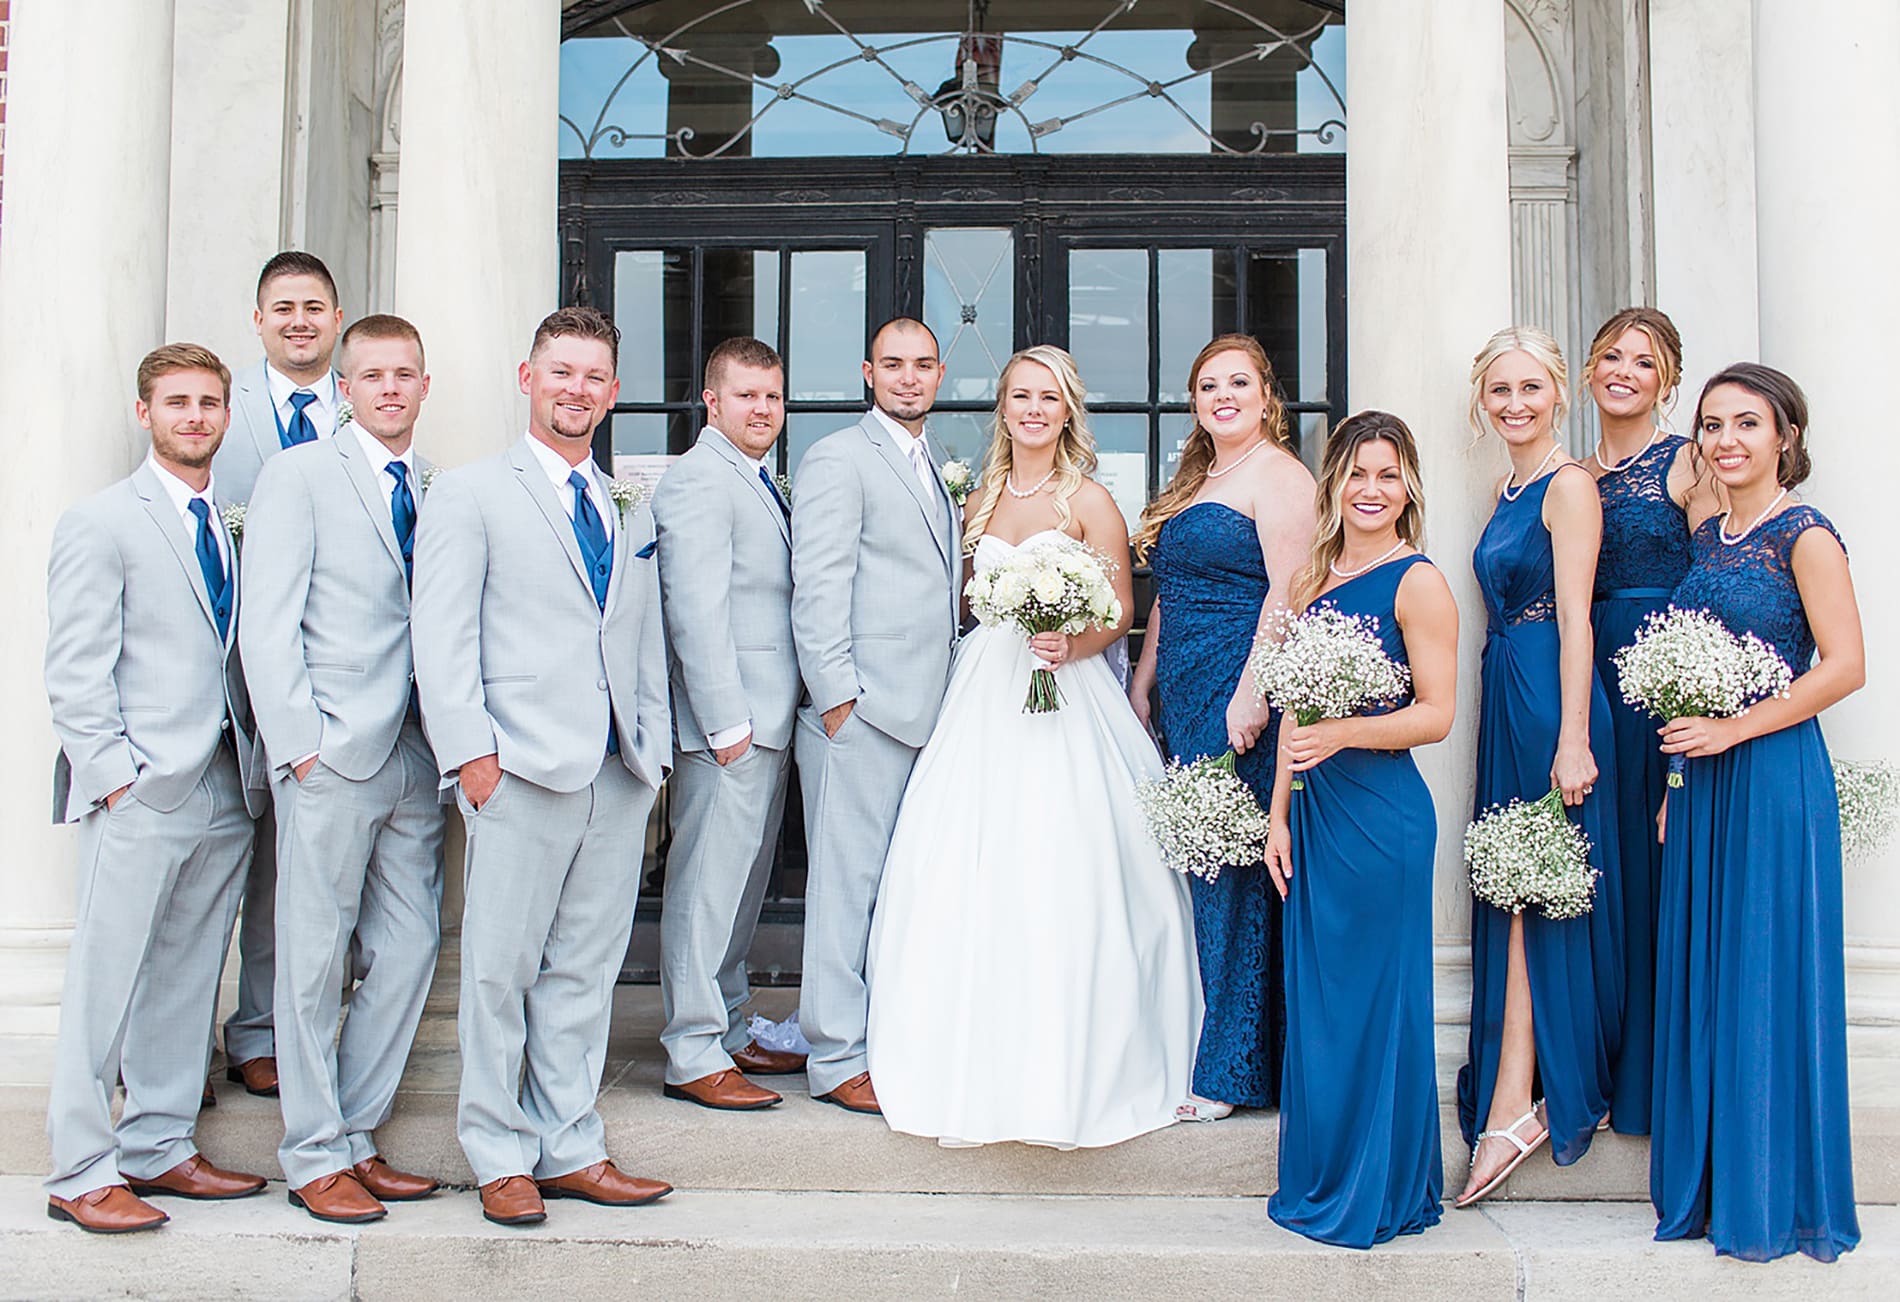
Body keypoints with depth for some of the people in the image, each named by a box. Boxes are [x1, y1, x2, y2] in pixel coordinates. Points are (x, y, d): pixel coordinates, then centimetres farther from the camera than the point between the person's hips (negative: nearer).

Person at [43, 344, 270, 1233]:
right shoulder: (100, 523, -3)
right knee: (105, 984, -1)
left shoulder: (228, 527, 16)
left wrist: (256, 761, 7)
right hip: (139, 794, -6)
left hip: (223, 793, 6)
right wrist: (116, 779, -13)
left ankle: (158, 1149, 22)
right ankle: (81, 1174, 9)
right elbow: (73, 676, -7)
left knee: (186, 982, 12)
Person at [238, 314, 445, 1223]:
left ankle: (356, 1137, 20)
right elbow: (266, 622, -5)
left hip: (415, 757, 5)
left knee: (408, 952, 6)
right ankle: (314, 1156, 13)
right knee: (317, 956, 1)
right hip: (331, 755, -5)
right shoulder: (298, 474, 1)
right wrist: (299, 740, -12)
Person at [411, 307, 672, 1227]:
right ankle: (500, 1157, 14)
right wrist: (470, 751, -12)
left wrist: (655, 746, 11)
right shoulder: (468, 494, 4)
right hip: (522, 771, -4)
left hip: (620, 776, 5)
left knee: (586, 970, 9)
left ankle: (569, 1149, 19)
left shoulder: (631, 509, 20)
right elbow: (442, 637, -3)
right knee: (501, 969, 1)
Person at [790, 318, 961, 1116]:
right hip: (861, 715, -8)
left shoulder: (936, 473, 22)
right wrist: (838, 696, -17)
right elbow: (818, 589, -11)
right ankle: (838, 1059, 5)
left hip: (925, 714, 8)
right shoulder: (838, 459, -4)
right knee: (848, 884, -3)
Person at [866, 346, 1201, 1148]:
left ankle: (1066, 1078, 4)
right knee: (966, 881, -2)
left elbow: (1122, 610, -1)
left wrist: (1071, 645, -17)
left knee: (1061, 883, -8)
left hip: (1066, 699, -4)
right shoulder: (982, 499, 15)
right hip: (983, 699, 4)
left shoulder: (1089, 501, 1)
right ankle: (974, 1075, 10)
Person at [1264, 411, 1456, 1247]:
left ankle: (1374, 1194, 17)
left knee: (1373, 1000, 2)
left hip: (1382, 812, -7)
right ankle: (1317, 1183, 26)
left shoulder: (1417, 582, -6)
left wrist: (1343, 734, -23)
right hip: (1314, 810, 7)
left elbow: (1437, 714, -10)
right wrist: (1279, 815, 10)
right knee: (1311, 997, 12)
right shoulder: (1314, 579, 13)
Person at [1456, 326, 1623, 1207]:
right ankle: (1519, 1099, 16)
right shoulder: (1509, 490, 17)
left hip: (1547, 696, -9)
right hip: (1504, 696, 9)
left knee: (1530, 894, -8)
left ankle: (1512, 1105, -4)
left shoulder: (1568, 485, -9)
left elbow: (1574, 618, -15)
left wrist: (1573, 738, -20)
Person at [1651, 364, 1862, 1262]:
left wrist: (1731, 730, -16)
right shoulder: (1709, 538, 14)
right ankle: (1709, 1189, 21)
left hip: (1773, 776, -7)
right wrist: (1676, 779, 12)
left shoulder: (1804, 536, -8)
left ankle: (1775, 1201, 12)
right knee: (1698, 978, 10)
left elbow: (1844, 666, -15)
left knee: (1765, 977, -2)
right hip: (1700, 779, 8)